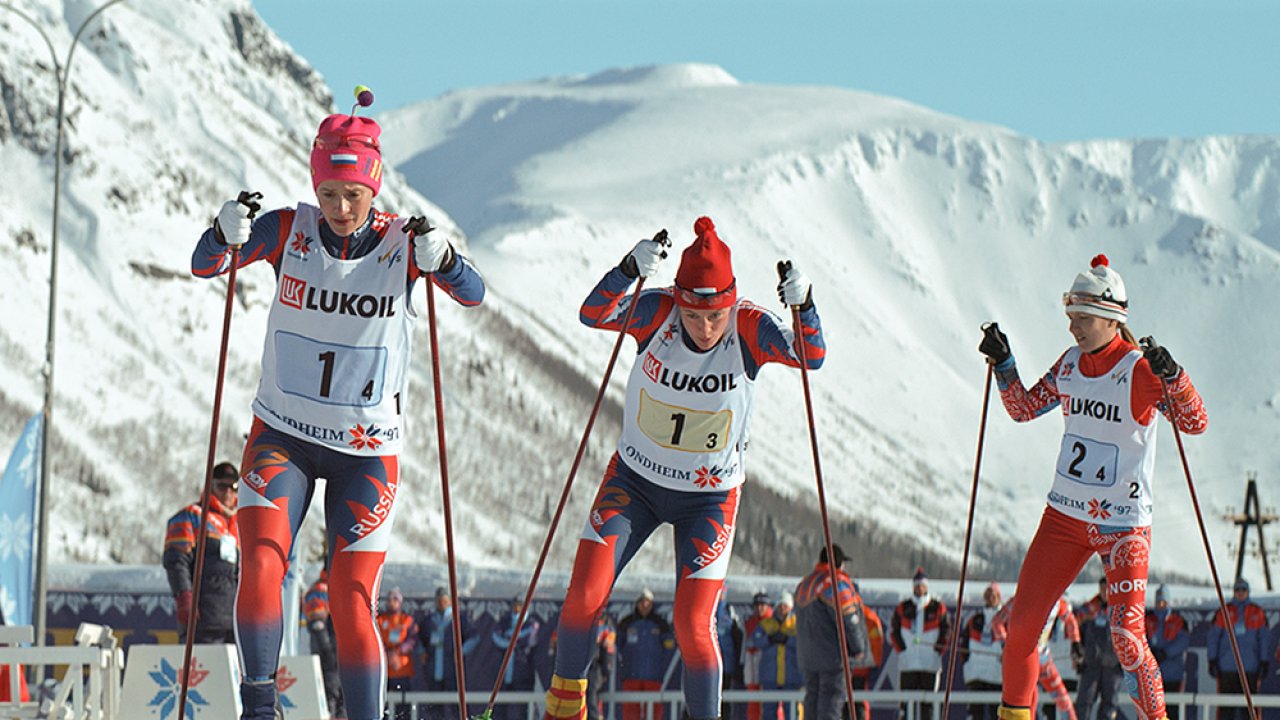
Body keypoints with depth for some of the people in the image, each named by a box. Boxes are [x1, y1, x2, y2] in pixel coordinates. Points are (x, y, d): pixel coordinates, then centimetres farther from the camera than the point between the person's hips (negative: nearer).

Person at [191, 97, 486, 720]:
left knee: (351, 603, -5)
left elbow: (473, 295, -21)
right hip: (282, 437, 1)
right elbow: (205, 267, -13)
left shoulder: (402, 241, -9)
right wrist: (226, 235, -35)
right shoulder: (290, 231, -7)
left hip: (367, 451, -1)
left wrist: (440, 259, -42)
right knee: (261, 564, -20)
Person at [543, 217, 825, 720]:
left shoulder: (749, 328, -18)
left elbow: (811, 357, -27)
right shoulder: (657, 313, -17)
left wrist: (804, 308, -45)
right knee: (584, 595, -9)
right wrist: (628, 272, -48)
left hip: (710, 499, -1)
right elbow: (593, 315, -30)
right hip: (634, 482, 1)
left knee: (692, 625, -10)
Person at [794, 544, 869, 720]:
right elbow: (847, 618, -15)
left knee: (813, 695, 9)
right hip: (834, 653, -8)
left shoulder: (804, 585, 17)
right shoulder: (836, 583, -12)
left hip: (807, 655, 8)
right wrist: (858, 647, -6)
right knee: (833, 696, -9)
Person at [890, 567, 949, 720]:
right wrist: (902, 650, -2)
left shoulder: (938, 608, 5)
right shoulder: (902, 608, 7)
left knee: (928, 700, 1)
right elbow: (895, 632, 8)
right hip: (907, 664, 0)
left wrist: (937, 651, -2)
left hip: (930, 664, 0)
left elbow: (946, 631, 6)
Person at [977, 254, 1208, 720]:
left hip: (1124, 525, -5)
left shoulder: (1141, 371, -13)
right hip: (1064, 518, 5)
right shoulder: (1071, 364, 5)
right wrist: (1003, 364, 2)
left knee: (1127, 638, -12)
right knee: (1022, 623, 2)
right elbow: (1024, 408, 16)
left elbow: (1195, 423, -21)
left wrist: (1173, 376, -37)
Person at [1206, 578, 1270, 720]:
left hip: (1250, 667, 0)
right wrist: (1212, 661, 1)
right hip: (1227, 667, 0)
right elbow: (1213, 637, 8)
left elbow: (1263, 638, 10)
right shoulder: (1223, 613, 7)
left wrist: (1264, 662, 4)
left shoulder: (1257, 613, 9)